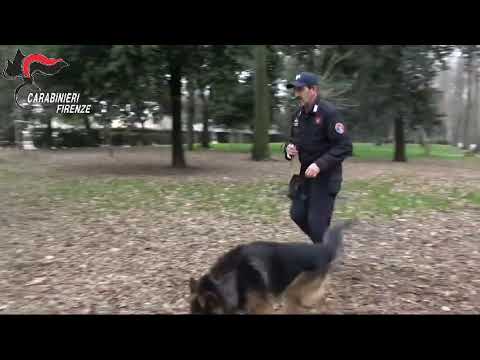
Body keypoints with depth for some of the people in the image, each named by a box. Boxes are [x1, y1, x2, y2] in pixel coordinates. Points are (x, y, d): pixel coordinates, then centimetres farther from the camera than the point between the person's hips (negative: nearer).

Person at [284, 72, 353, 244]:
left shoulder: (329, 113, -17)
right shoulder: (298, 115, 7)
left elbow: (345, 146, -21)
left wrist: (320, 164, -29)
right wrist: (290, 148, -4)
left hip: (326, 177, -8)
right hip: (306, 174, 8)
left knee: (317, 222, -6)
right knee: (297, 214, 12)